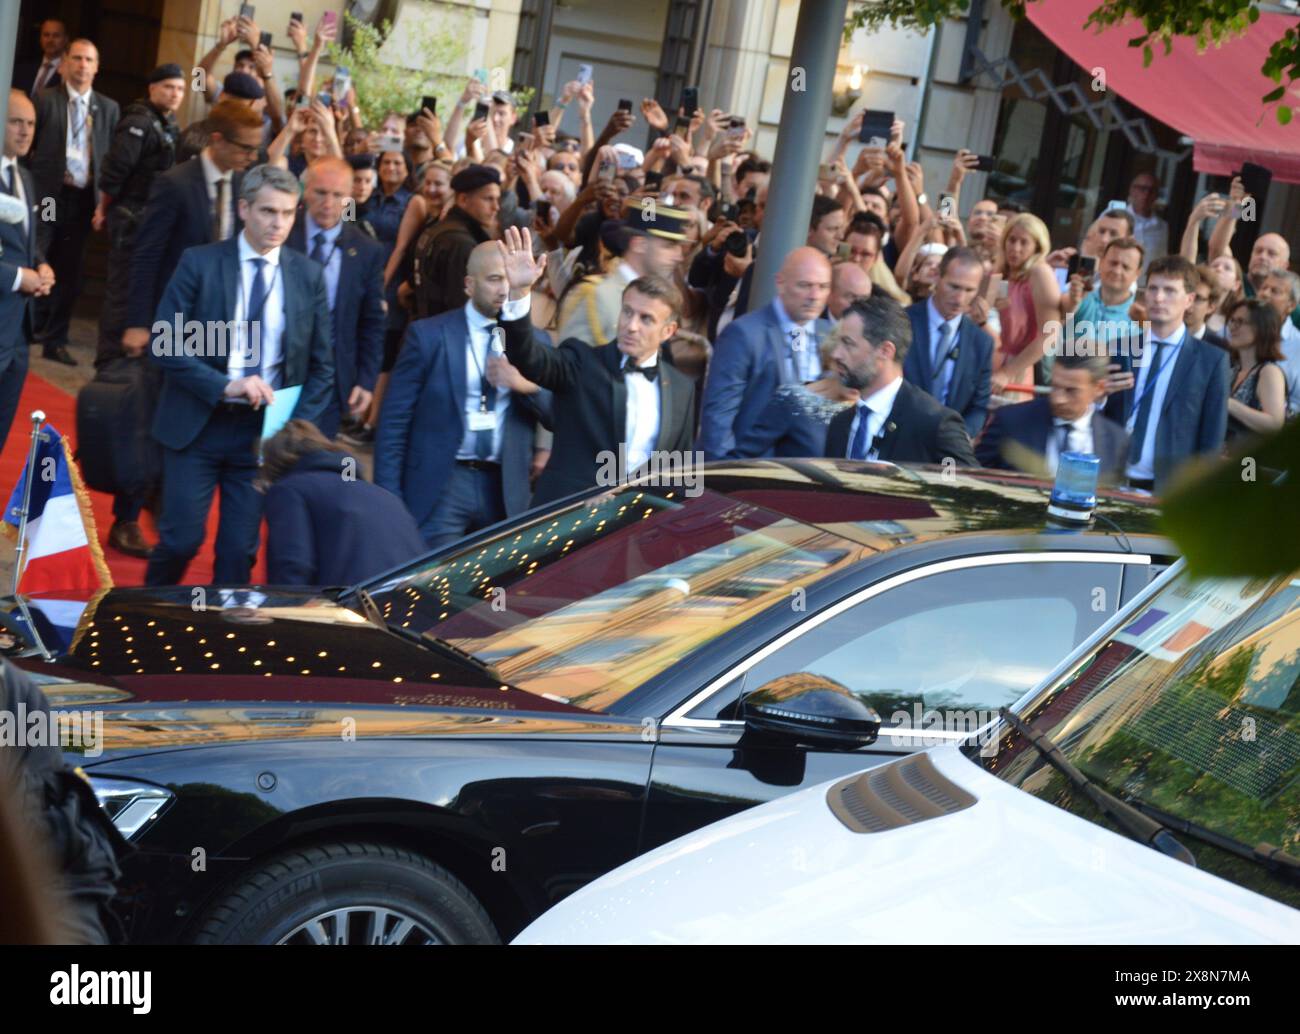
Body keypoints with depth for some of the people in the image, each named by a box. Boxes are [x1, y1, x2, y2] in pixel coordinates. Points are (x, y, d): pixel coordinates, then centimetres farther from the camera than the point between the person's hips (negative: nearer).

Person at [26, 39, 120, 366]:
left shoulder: (108, 108, 9)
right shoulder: (45, 99, -1)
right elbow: (25, 146, -1)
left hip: (83, 198, 3)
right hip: (47, 194, -3)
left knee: (68, 274, 8)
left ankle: (55, 341, 17)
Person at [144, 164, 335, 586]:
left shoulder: (309, 275, 3)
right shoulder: (200, 263, -4)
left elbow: (321, 366, 7)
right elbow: (164, 345, -9)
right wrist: (225, 386, -21)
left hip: (265, 430, 2)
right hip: (197, 424, -2)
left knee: (239, 549, 4)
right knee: (182, 539, -1)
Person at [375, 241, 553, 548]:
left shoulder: (536, 340, 8)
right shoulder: (428, 335, -2)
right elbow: (394, 420, -3)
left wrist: (527, 385, -13)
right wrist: (389, 499, -9)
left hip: (505, 491, 3)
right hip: (439, 487, -3)